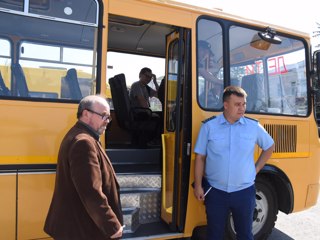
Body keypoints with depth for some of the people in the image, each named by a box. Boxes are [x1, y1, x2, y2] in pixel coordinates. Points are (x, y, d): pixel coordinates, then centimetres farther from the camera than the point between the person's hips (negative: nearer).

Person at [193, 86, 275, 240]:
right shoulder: (209, 126, -7)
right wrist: (198, 186, -3)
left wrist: (256, 168, 8)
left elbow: (270, 146, 15)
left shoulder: (254, 126, -3)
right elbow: (200, 157, -2)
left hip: (244, 191, 1)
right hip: (215, 192, -1)